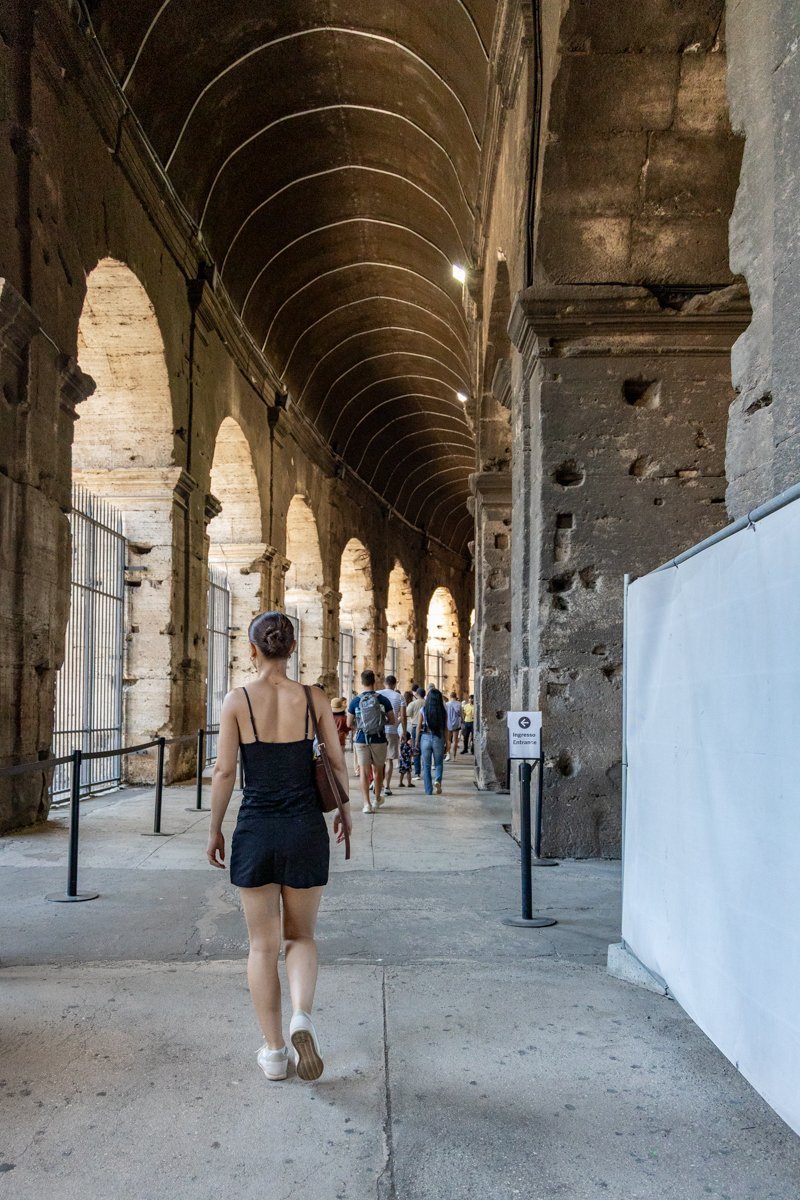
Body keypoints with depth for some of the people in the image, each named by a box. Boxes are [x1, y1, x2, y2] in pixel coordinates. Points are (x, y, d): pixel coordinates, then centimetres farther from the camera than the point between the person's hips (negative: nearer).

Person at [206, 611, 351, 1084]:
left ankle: (274, 1051, 18)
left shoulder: (237, 701, -7)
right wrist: (345, 810, 19)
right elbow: (338, 764, 2)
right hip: (306, 828, 1)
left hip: (256, 830, -1)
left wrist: (215, 831, 6)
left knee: (263, 944, 12)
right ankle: (302, 1016, -7)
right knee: (302, 936, 17)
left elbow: (224, 771, -6)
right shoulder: (314, 699, -3)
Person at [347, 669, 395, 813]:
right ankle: (377, 799, 33)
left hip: (361, 740, -1)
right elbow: (392, 721, 3)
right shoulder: (383, 700, -3)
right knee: (378, 770, 16)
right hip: (379, 740, 1)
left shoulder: (355, 701, -4)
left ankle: (366, 804, -9)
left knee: (364, 771, 0)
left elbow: (349, 724, 1)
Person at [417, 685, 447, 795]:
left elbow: (419, 727, -2)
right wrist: (445, 742, 9)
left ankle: (428, 790, 9)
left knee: (426, 765, 9)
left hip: (425, 737, 0)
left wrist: (417, 741, 6)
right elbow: (445, 728, 0)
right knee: (438, 763, 16)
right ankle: (437, 780, -11)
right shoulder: (443, 711, -3)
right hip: (438, 738, 0)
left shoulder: (423, 710, -4)